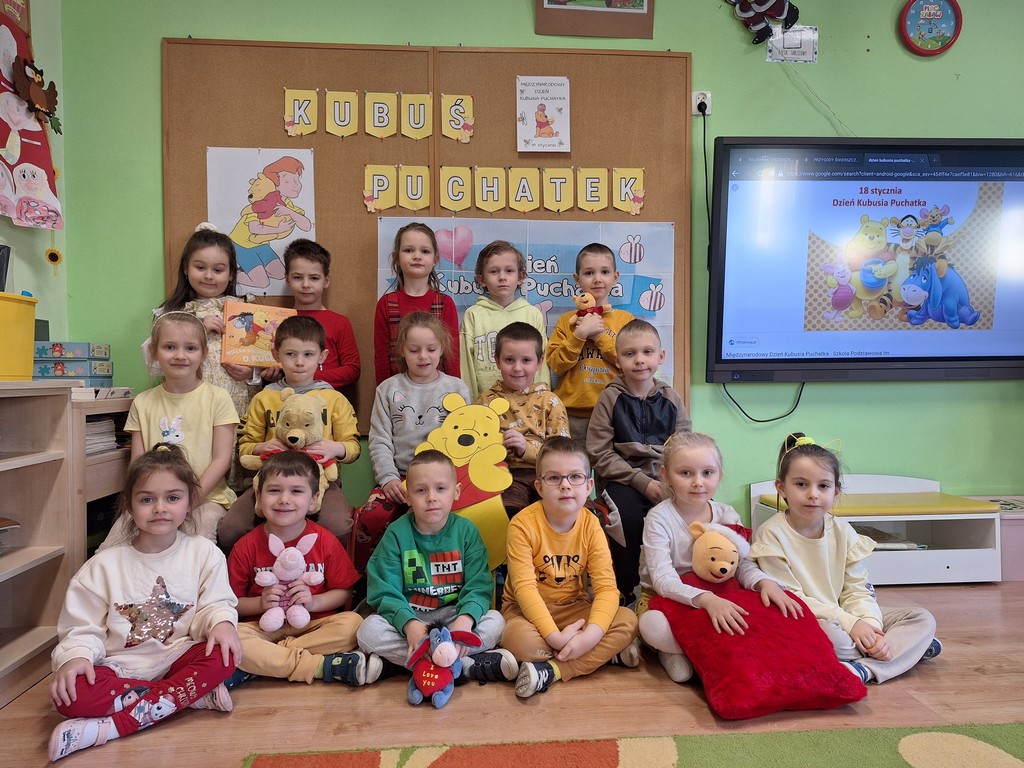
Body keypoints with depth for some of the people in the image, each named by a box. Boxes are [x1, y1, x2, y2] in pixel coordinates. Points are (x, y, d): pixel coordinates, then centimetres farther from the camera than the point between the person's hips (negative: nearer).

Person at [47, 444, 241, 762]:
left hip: (178, 658, 0)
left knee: (222, 657, -31)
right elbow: (82, 626, 0)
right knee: (70, 695, -30)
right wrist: (76, 655, -21)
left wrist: (221, 622, -27)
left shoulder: (204, 553, -3)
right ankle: (192, 694, -22)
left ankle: (112, 726, -28)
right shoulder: (105, 565, -1)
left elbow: (215, 604, -4)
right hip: (121, 667, 1)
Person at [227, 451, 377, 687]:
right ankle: (322, 666, -28)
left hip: (314, 624, 0)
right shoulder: (247, 547, -2)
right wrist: (260, 603, -15)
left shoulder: (325, 541, -3)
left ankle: (262, 663, -21)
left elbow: (343, 592, 2)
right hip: (265, 627, 0)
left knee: (352, 623, -28)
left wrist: (314, 602, -15)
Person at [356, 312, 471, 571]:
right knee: (372, 517, -25)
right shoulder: (388, 389, 9)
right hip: (398, 475, 1)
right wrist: (388, 478, -10)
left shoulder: (456, 389, 7)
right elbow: (380, 441, 4)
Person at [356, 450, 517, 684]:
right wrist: (409, 624, -31)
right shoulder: (396, 534, -6)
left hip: (453, 614, 0)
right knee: (369, 630, -29)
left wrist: (465, 619, -32)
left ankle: (399, 658, -25)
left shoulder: (466, 531, -4)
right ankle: (468, 665, -30)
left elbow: (479, 586, -11)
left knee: (495, 621, -25)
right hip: (407, 618, 0)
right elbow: (385, 592, -12)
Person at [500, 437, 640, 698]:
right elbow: (525, 587, -24)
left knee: (628, 621, -20)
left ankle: (551, 670, -23)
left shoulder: (591, 526, -9)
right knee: (517, 638, -37)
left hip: (573, 607, 4)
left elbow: (606, 586, -15)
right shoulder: (523, 524, -19)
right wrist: (554, 636, -34)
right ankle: (606, 654, -18)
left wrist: (591, 634, -32)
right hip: (527, 608, -4)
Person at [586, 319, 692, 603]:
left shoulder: (670, 398, 7)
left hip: (664, 476, 3)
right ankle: (626, 591, -8)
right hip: (623, 478, -2)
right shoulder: (611, 398, -2)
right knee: (628, 514, -32)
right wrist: (642, 481, -14)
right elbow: (600, 453, -6)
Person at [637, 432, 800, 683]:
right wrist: (706, 599, -42)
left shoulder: (727, 516, -2)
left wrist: (764, 582, -27)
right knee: (654, 626, -40)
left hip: (715, 597, 5)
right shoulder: (659, 518, -18)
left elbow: (742, 564, -3)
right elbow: (663, 580, -25)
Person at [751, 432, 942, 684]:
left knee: (923, 619, -1)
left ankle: (864, 669, -21)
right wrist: (849, 623, -21)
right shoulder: (771, 535, -14)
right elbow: (791, 599, -16)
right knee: (830, 633, -38)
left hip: (845, 617, 7)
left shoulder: (843, 532, 3)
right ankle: (906, 647, -10)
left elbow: (857, 590, 1)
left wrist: (870, 624, -19)